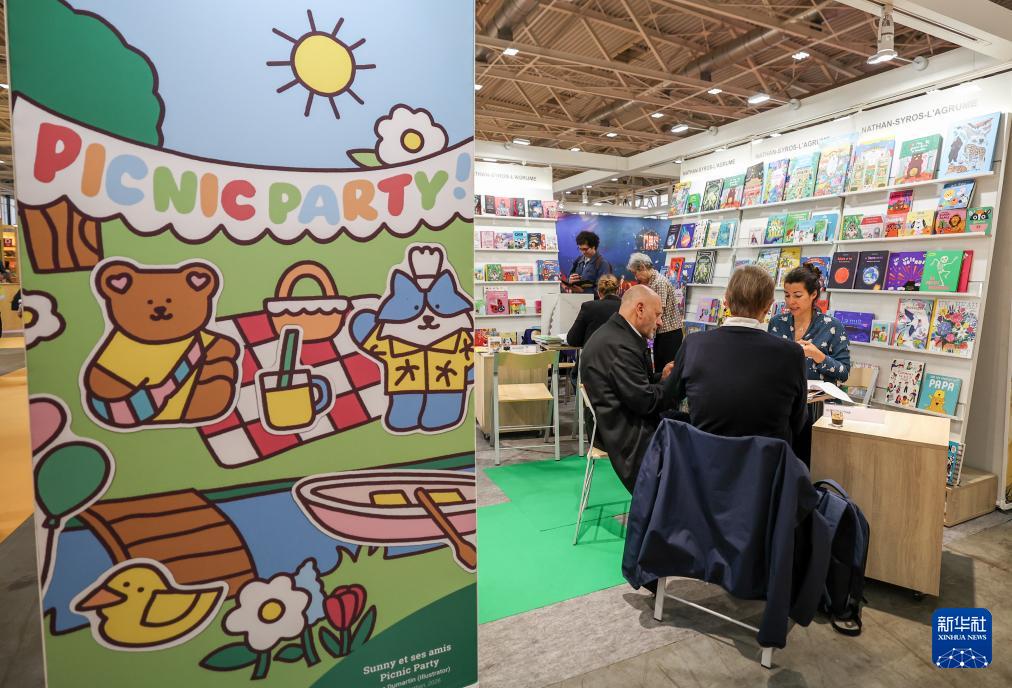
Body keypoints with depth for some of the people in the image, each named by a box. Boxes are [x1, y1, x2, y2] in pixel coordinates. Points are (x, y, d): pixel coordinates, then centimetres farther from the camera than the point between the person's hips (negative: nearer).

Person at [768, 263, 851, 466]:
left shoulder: (832, 327, -5)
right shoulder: (776, 322, 4)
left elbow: (844, 373, -6)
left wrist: (817, 355, -22)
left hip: (815, 406, -2)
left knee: (807, 463, -7)